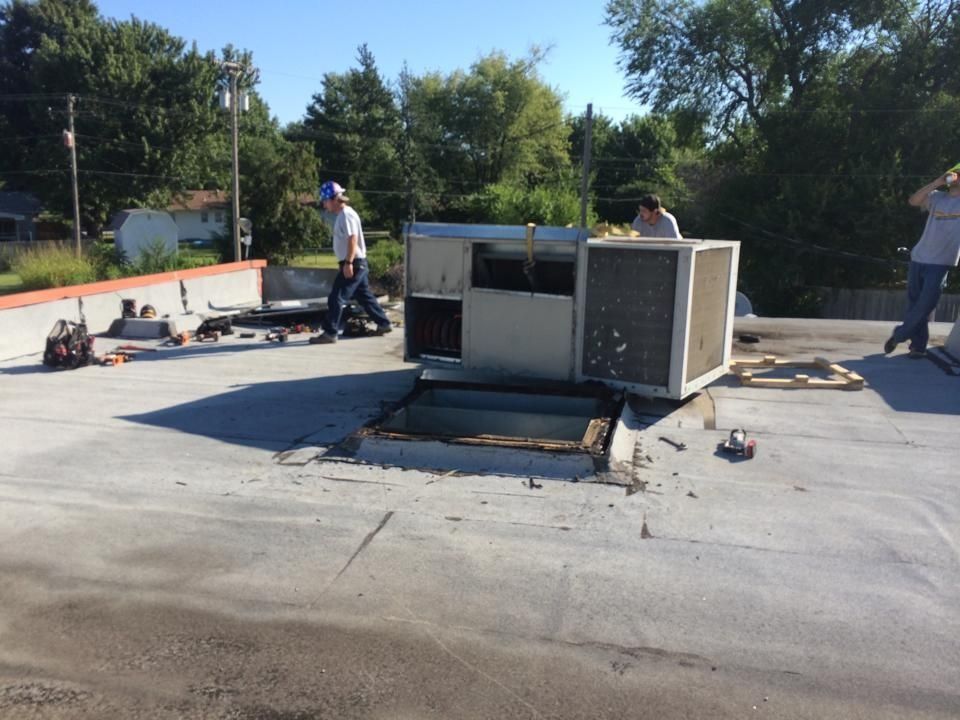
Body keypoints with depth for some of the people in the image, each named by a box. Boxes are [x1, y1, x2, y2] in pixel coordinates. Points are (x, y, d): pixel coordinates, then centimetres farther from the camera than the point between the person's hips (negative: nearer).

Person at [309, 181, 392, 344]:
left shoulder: (346, 214, -14)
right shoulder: (342, 215, 17)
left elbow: (353, 239, -23)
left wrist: (348, 263, -27)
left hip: (354, 263, -10)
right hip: (357, 264, 10)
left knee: (336, 298, -10)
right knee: (365, 296, 17)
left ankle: (330, 333, -8)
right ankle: (384, 324, 25)